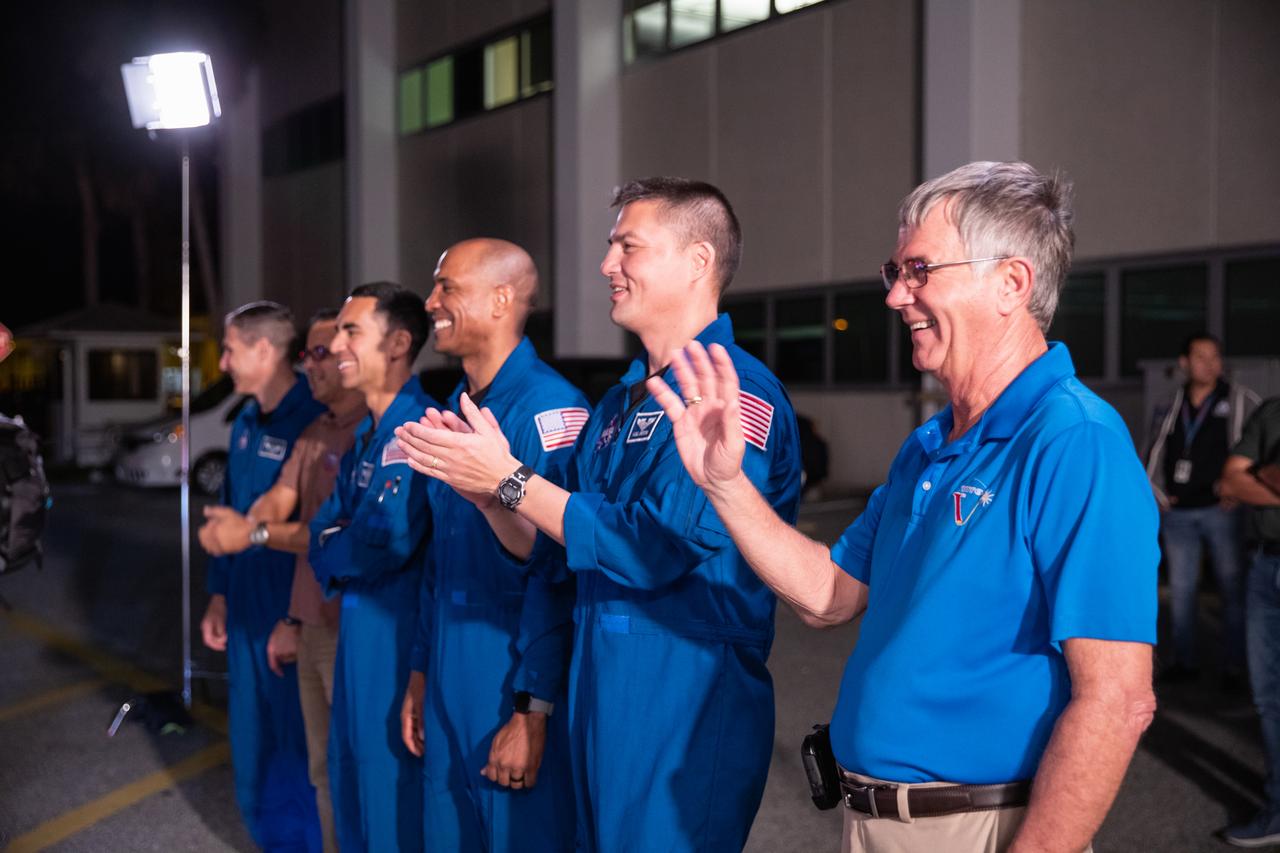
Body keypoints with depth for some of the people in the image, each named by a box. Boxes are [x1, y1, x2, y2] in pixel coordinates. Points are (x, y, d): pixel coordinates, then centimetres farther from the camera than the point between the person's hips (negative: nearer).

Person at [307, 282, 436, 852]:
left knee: (393, 781, 2)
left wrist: (329, 552, -4)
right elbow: (327, 522, 14)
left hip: (398, 629, -9)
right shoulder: (366, 433, 12)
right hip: (357, 621, 9)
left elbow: (387, 546, -23)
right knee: (350, 767, 20)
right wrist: (338, 546, -8)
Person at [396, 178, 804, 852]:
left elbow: (654, 548, -24)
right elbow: (547, 549, 12)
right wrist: (477, 484, -5)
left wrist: (509, 477, -18)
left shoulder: (738, 393, -17)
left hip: (690, 709, -8)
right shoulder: (619, 403, 11)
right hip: (600, 697, 9)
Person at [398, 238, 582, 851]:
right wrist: (420, 674, 16)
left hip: (515, 687, -8)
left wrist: (534, 712, -20)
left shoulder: (549, 408, -16)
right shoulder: (456, 410, 11)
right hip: (448, 686, 8)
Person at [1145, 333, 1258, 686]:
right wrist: (1157, 492, 7)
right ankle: (1184, 661, 18)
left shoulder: (1239, 399, -1)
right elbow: (1157, 449, 18)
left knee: (1232, 588, 1)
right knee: (1180, 589, 9)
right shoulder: (1174, 403, 10)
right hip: (1177, 513, 4)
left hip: (1220, 510, -4)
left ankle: (1233, 666, 7)